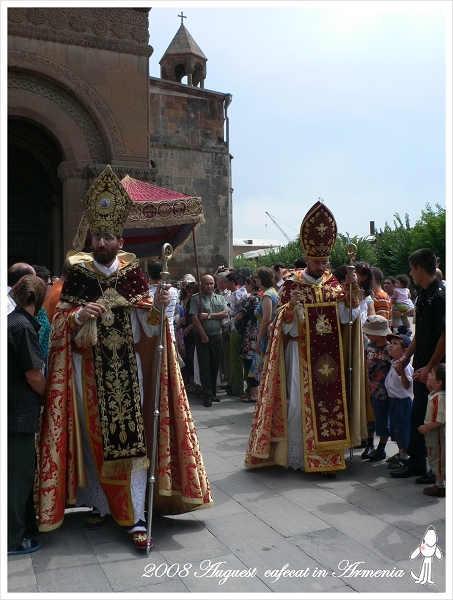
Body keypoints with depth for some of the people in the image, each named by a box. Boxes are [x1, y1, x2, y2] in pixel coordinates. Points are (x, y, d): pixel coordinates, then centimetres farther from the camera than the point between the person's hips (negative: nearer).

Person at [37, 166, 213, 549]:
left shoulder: (133, 274, 3)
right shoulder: (77, 276, 1)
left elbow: (147, 329, 1)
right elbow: (61, 328, 0)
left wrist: (156, 308, -19)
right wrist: (80, 315, -20)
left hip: (127, 371, 0)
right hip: (89, 372, 0)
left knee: (132, 438, -2)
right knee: (93, 437, 8)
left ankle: (137, 516, 5)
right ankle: (100, 504, 27)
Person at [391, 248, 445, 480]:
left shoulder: (440, 296, -17)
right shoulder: (422, 296, 11)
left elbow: (445, 335, -21)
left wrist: (430, 368, -19)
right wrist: (406, 356, 16)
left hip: (435, 370, -9)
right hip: (421, 367, 9)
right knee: (417, 415, 14)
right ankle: (415, 463, 26)